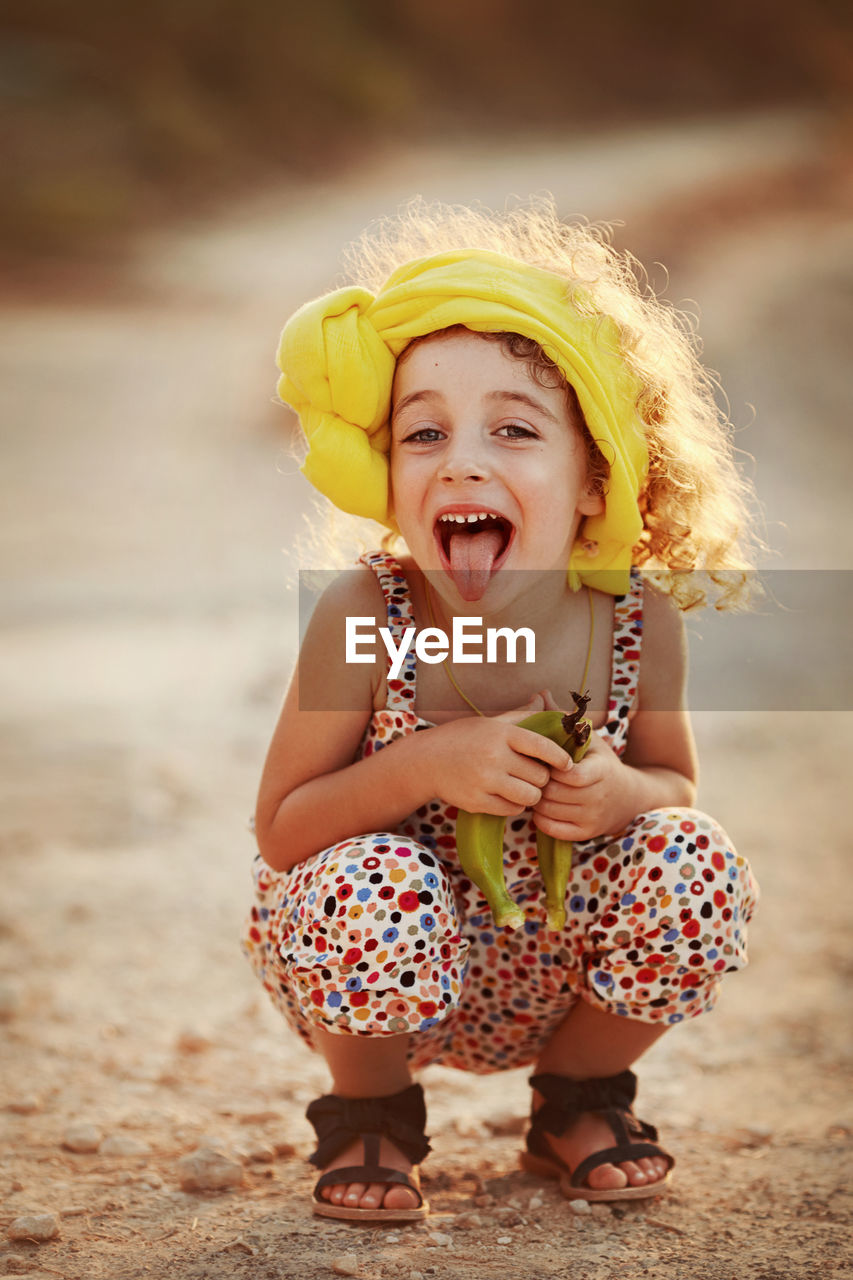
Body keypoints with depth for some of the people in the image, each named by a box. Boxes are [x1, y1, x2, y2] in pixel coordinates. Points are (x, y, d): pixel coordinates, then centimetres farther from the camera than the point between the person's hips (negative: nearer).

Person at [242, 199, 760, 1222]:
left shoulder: (639, 620, -17)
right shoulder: (360, 617, -23)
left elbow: (673, 781, 1)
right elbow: (279, 830, -16)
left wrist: (620, 795, -24)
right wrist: (424, 766, -33)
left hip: (561, 978, 3)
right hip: (390, 975, -3)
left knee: (693, 866, -22)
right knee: (370, 886, -34)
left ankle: (578, 1100, 9)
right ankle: (370, 1114, 1)